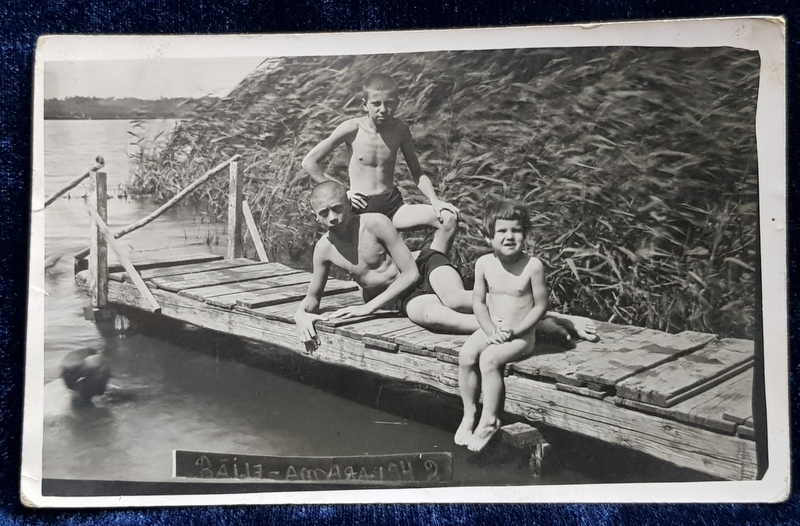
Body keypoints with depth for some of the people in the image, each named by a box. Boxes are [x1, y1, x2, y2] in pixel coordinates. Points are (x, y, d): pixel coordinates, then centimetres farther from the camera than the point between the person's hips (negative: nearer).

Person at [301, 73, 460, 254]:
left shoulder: (400, 130, 1)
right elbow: (309, 162, -2)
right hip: (361, 209, -2)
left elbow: (417, 173, 11)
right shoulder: (352, 129, -8)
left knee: (449, 218, -17)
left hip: (392, 205, 2)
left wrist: (435, 201, -6)